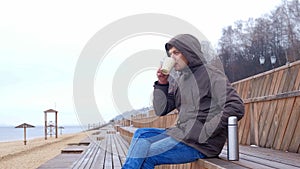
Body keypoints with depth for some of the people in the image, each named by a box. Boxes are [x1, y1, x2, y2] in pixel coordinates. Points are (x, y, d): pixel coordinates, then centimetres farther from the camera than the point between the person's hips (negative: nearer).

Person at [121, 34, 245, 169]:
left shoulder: (211, 75, -7)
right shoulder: (179, 80, 16)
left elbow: (236, 108, -18)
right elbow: (161, 110, 13)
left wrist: (204, 133, -19)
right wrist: (162, 83, -1)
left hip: (203, 143, -8)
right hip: (183, 134, 8)